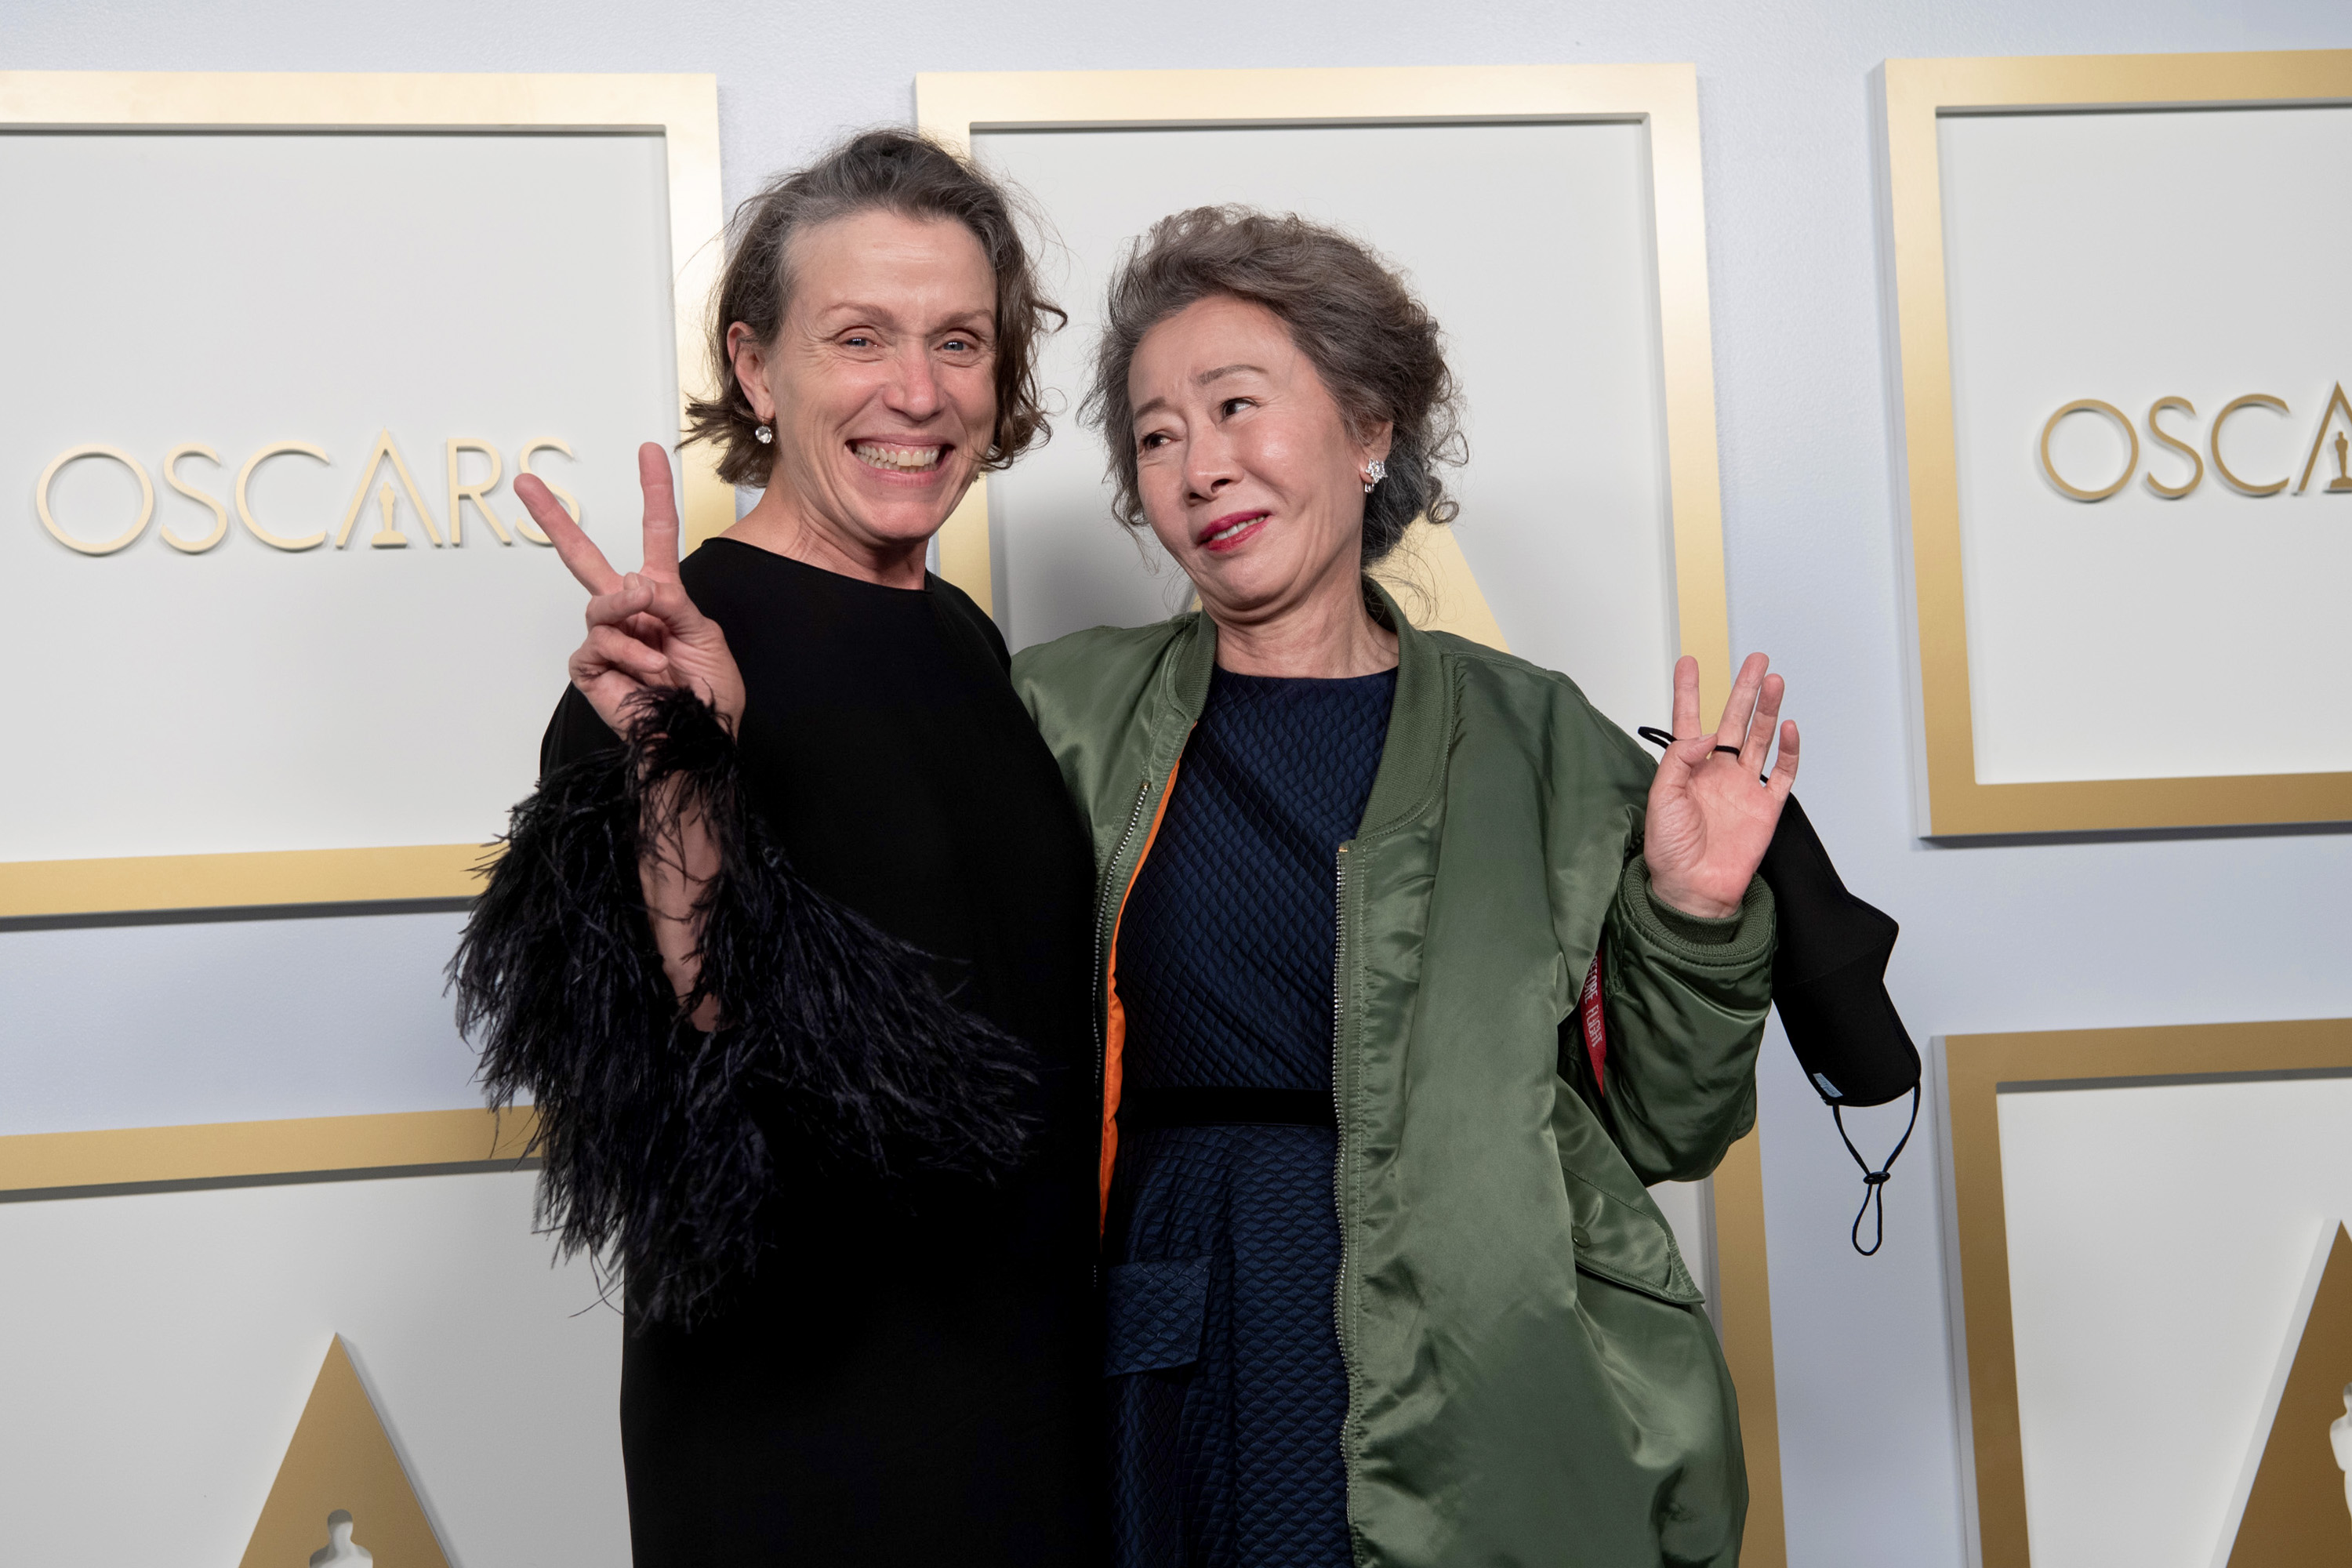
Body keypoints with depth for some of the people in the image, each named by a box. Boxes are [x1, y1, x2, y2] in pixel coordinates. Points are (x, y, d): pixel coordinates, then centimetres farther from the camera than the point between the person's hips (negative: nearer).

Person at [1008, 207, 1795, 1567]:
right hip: (1182, 1400, 0)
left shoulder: (1535, 738, 4)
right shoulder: (1068, 717, 5)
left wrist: (1694, 922, -9)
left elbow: (1658, 1128, 7)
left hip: (1490, 1422, 0)